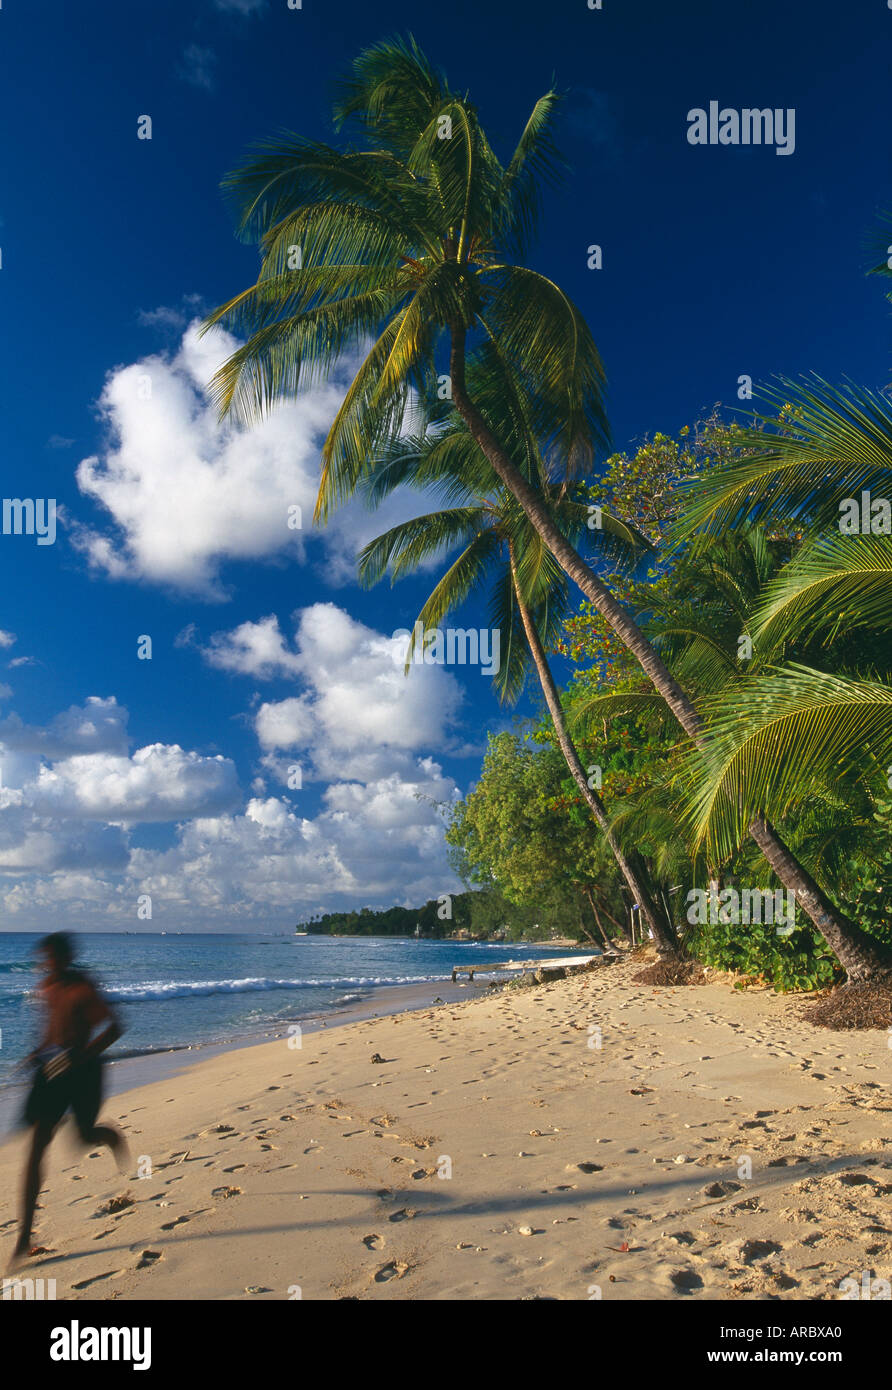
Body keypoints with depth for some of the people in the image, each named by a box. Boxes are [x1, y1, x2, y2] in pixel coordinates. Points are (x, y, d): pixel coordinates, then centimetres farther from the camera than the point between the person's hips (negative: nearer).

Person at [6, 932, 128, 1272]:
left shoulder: (83, 989, -18)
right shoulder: (46, 986, 2)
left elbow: (113, 1028, -20)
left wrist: (80, 1056, -27)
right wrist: (40, 1049, 6)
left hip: (82, 1069, -5)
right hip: (52, 1066, 5)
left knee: (85, 1135, 9)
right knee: (36, 1146, -1)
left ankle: (114, 1136, 48)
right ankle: (24, 1237, 5)